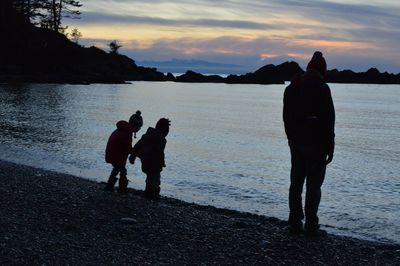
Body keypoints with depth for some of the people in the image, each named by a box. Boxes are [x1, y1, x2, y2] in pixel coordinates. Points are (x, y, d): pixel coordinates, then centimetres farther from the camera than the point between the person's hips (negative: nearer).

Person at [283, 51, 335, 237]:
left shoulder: (291, 87, 8)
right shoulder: (321, 88, -14)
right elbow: (328, 120, -15)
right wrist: (330, 148, -10)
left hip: (296, 143, 6)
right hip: (315, 144, -6)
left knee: (296, 183, 12)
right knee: (313, 185, 0)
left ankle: (294, 224, 17)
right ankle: (311, 227, 3)